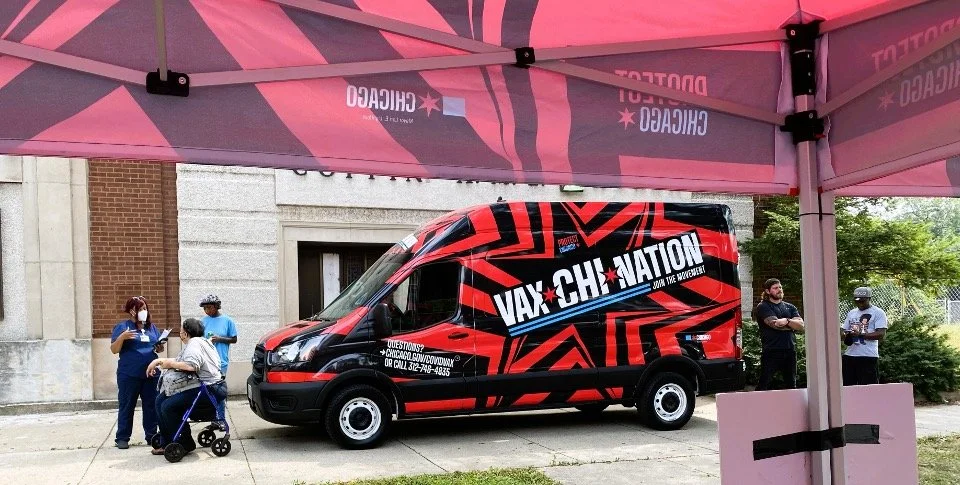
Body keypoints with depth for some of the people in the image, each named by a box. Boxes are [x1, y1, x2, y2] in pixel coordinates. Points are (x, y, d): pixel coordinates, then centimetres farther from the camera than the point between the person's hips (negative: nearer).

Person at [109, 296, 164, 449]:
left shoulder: (151, 327, 13)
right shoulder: (122, 327, -2)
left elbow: (158, 347, 19)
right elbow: (114, 350, -7)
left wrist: (160, 347, -4)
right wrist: (122, 337, -24)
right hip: (129, 375, -5)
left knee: (151, 405, 8)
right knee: (126, 406, 2)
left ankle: (151, 435, 16)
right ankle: (122, 438, 7)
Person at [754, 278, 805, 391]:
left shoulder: (790, 307, 17)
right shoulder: (763, 307, 0)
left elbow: (801, 326, 3)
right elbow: (775, 324, -15)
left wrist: (787, 321, -13)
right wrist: (793, 325, -1)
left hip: (790, 351, 6)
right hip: (771, 351, -6)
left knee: (792, 385, 10)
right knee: (763, 385, -7)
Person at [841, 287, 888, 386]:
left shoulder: (878, 313, -2)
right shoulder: (851, 313, 18)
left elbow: (881, 334, -11)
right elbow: (844, 330, 20)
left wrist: (861, 334, -22)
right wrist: (844, 335, -6)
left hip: (868, 356, -6)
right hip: (849, 355, 6)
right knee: (847, 385, 6)